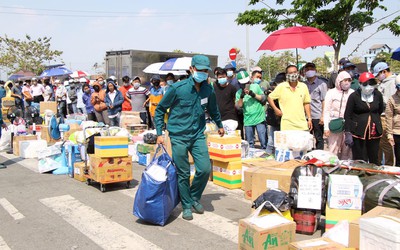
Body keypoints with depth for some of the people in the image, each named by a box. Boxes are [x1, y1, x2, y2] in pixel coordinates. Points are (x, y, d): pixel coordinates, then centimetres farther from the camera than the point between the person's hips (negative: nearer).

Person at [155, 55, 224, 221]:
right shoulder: (177, 88, -13)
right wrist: (159, 133, -6)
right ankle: (186, 206, 22)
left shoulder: (208, 89, 0)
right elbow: (160, 110, -3)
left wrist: (219, 125, 32)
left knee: (205, 169, -4)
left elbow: (213, 109, 21)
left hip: (198, 135, 4)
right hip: (179, 137, -3)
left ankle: (195, 197, 22)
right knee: (183, 174, 3)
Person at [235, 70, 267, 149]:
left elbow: (263, 98, 3)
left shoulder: (256, 86, 5)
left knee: (263, 141, -2)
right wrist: (241, 97, -17)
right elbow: (238, 106, -2)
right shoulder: (239, 92, 7)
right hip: (248, 120, 2)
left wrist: (253, 94, -12)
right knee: (249, 144, 9)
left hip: (259, 118, -2)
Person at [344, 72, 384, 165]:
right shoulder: (354, 96, -5)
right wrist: (348, 133, -10)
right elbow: (347, 115, -5)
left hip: (374, 132, 4)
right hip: (358, 132, -4)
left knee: (374, 160, 13)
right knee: (360, 161, 0)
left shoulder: (378, 95, 6)